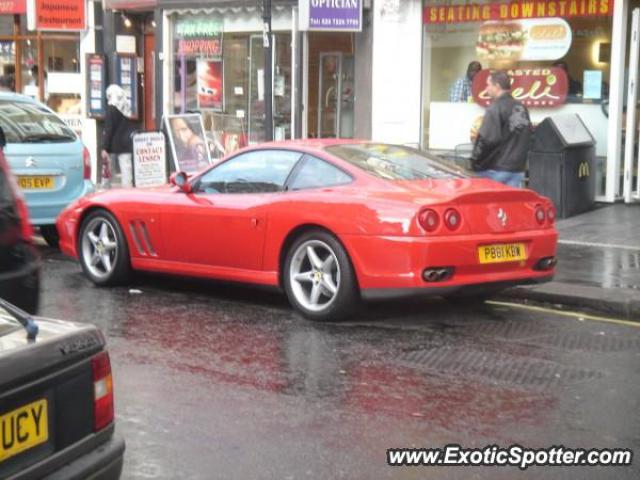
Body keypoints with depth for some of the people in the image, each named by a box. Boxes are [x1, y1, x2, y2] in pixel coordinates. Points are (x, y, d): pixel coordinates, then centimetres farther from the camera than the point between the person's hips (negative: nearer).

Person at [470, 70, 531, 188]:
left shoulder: (495, 109, -13)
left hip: (495, 170, -7)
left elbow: (486, 140, -18)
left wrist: (475, 161, -8)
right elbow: (528, 137, 18)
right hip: (518, 169, 7)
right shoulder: (522, 108, 12)